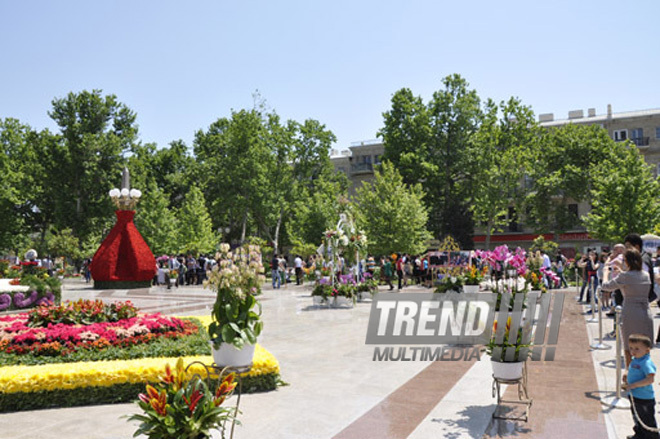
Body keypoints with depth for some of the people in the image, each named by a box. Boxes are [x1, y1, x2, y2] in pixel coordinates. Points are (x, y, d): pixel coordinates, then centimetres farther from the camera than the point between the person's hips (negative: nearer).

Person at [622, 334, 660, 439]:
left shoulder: (646, 363, -24)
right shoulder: (635, 360, 5)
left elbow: (650, 379, -32)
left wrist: (634, 385, -30)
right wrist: (628, 378, 7)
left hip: (645, 398, -9)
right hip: (634, 396, 9)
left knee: (648, 420, 6)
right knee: (638, 419, 24)